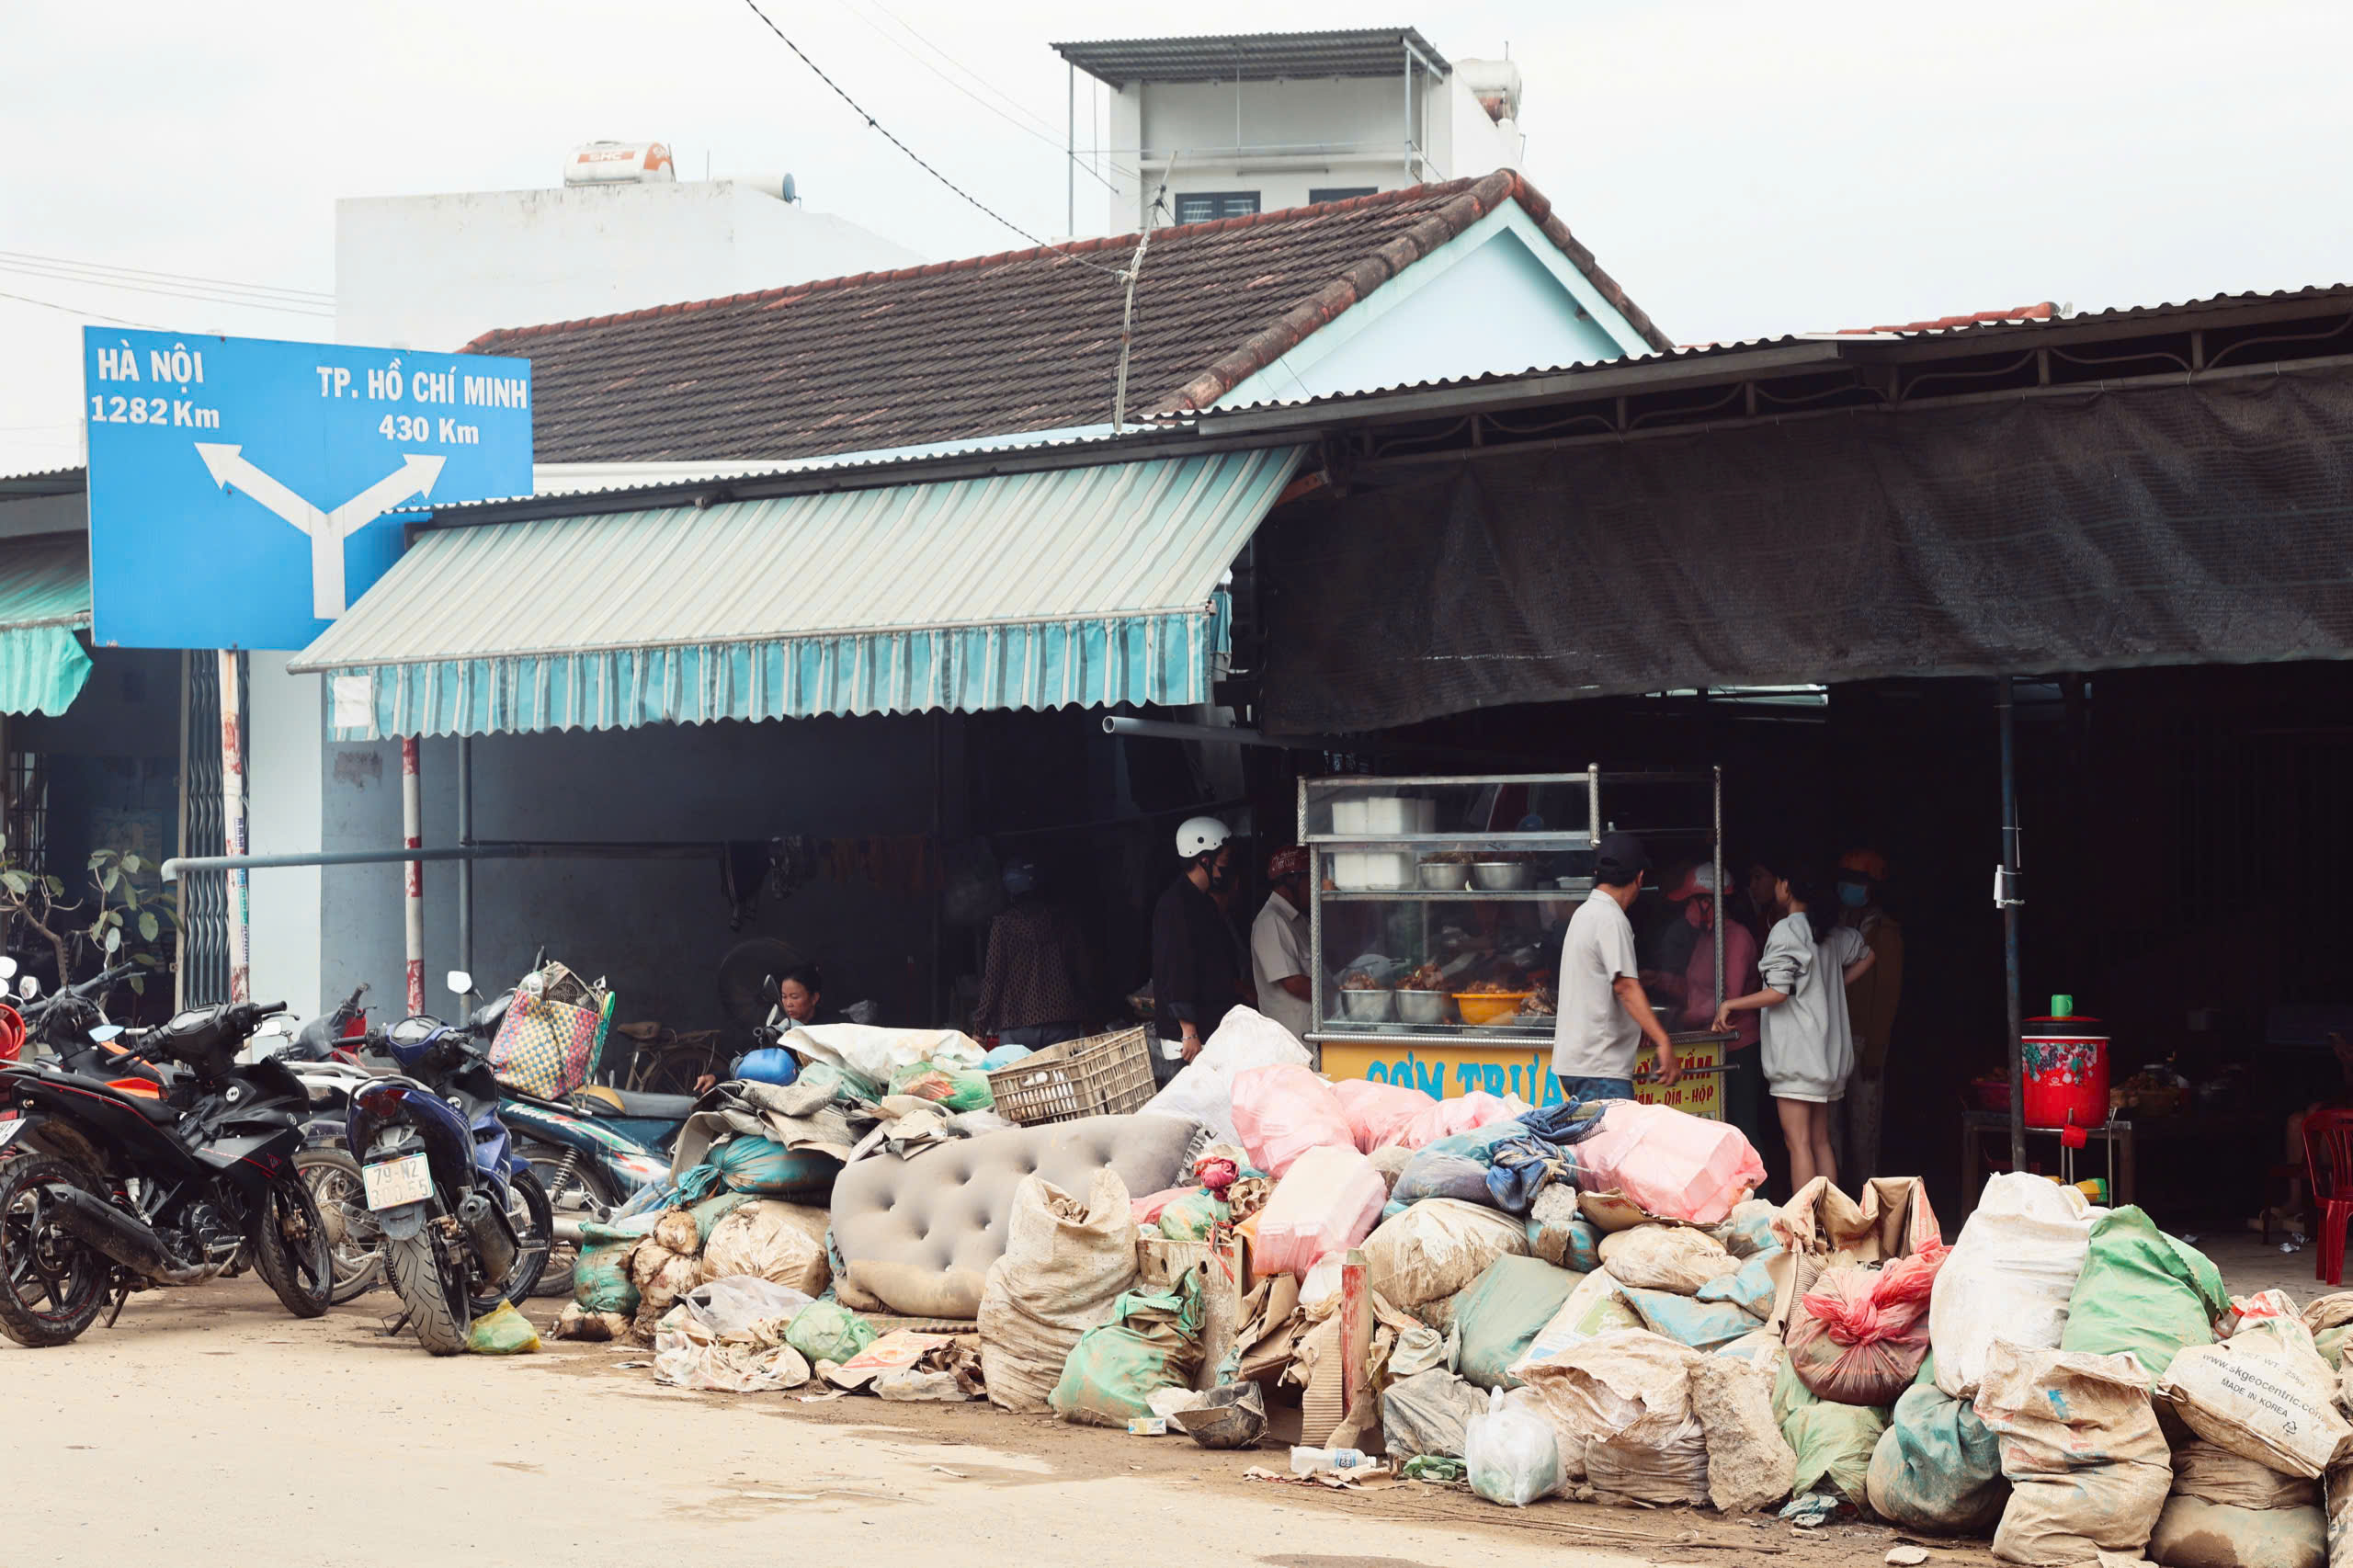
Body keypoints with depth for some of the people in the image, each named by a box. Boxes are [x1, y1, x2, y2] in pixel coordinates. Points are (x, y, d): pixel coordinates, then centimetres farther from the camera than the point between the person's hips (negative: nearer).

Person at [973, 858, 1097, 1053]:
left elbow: (993, 977, -3)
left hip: (1016, 1024, -2)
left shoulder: (1003, 923, -1)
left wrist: (981, 1023, 4)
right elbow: (1082, 971, 9)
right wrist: (1087, 1018, 16)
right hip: (1062, 1022, 2)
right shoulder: (1061, 918, 7)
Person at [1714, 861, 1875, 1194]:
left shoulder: (1786, 930, -13)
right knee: (1821, 1142, 12)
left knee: (1798, 1143, -9)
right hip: (1827, 1051, 8)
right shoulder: (1831, 932, 12)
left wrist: (1730, 1005, -7)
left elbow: (1777, 992, -18)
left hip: (1796, 1051, -8)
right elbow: (1866, 956, 28)